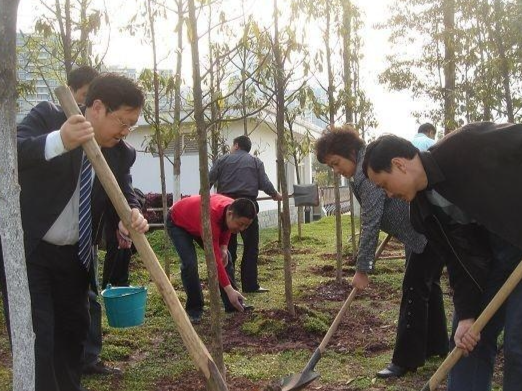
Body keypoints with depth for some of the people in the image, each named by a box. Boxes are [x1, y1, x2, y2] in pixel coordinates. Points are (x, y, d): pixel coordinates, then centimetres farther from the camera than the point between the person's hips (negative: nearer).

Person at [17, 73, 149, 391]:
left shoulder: (122, 153, 0)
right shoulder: (48, 116, -15)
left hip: (73, 255, 6)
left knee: (74, 327, 17)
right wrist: (58, 141, -47)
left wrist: (133, 216, -25)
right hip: (27, 249, -6)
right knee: (37, 336, -7)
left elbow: (124, 196, 0)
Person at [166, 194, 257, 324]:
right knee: (189, 263, -23)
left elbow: (226, 228, 3)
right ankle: (194, 310, -4)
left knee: (225, 257, -3)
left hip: (197, 221, 7)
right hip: (177, 222, -7)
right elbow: (213, 258, -44)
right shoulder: (211, 216, -45)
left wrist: (223, 247, -15)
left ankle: (233, 305, 6)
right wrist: (229, 290, -44)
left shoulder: (234, 209, -24)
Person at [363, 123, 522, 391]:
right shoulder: (423, 208, -2)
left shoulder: (468, 145, -24)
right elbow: (461, 258, 0)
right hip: (493, 254, 7)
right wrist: (466, 314, -9)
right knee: (470, 336, 8)